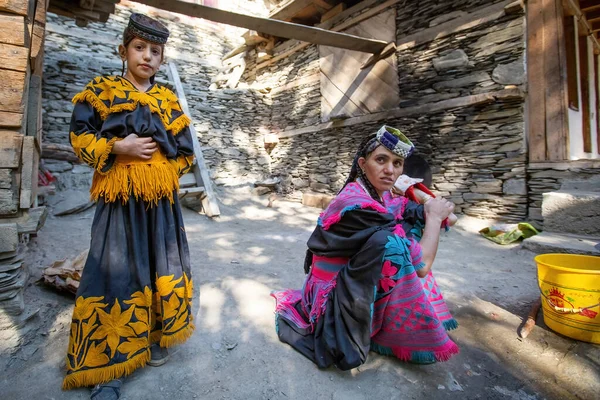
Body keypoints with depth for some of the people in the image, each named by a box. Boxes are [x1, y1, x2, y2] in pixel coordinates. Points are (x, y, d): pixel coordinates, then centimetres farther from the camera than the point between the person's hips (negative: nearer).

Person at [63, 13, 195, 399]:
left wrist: (160, 168, -2)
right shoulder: (101, 91, 7)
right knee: (116, 272, -1)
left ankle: (156, 338, 30)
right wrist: (117, 149, -11)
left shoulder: (169, 100, 11)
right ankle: (108, 366, 15)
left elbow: (186, 152, 10)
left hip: (162, 199, 3)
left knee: (163, 268, 8)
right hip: (120, 198, -2)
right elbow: (79, 136, 3)